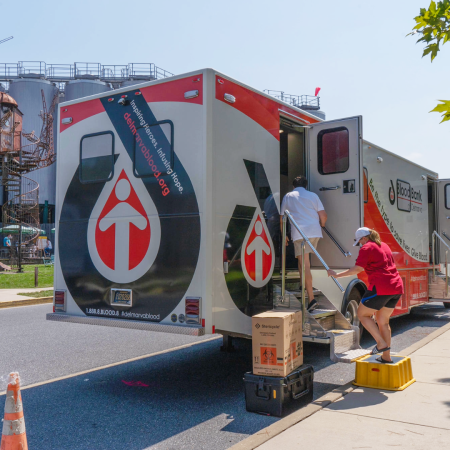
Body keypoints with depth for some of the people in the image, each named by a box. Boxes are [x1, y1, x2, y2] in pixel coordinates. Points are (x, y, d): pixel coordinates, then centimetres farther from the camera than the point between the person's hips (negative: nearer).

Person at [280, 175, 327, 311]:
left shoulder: (288, 196, 13)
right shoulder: (313, 195, 13)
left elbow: (282, 219, 14)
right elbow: (323, 215, 7)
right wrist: (321, 226, 27)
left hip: (298, 234, -3)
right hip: (314, 232, 3)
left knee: (303, 264, -7)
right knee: (305, 261, 24)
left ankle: (311, 298, -15)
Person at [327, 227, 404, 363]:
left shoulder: (367, 248, -5)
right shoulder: (384, 246, 20)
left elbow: (357, 269, -12)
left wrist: (337, 275, -6)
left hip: (381, 288, -9)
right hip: (397, 287, 9)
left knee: (362, 314, 7)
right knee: (382, 320, 17)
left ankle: (381, 343, -1)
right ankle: (386, 357, 20)